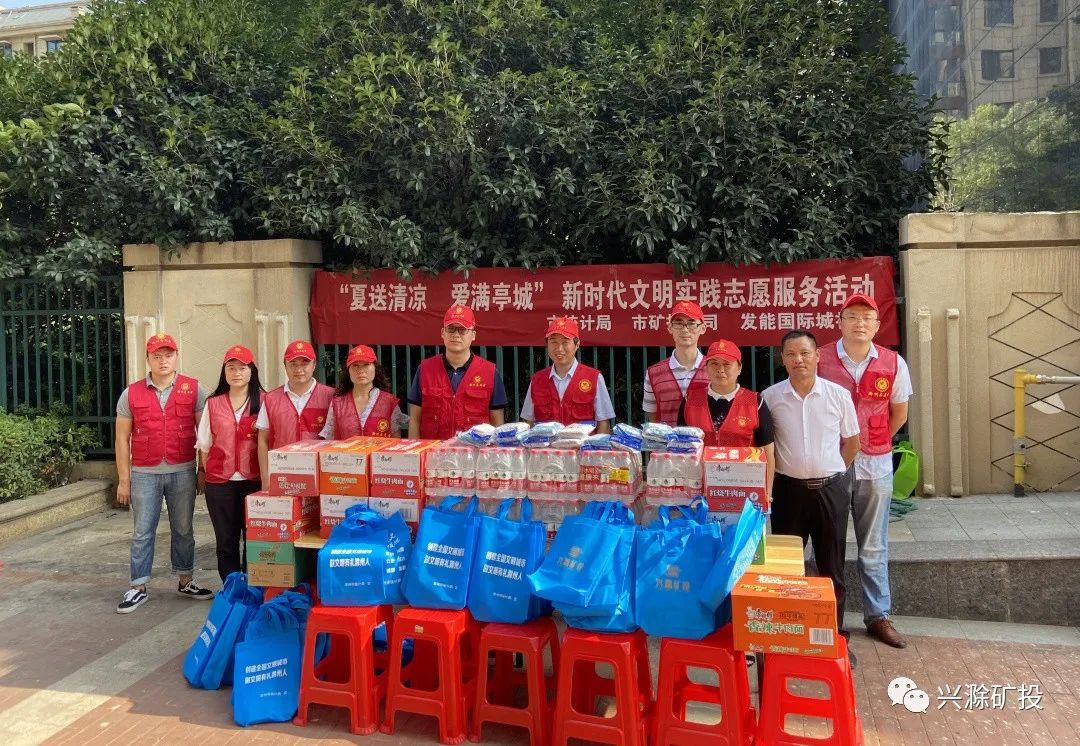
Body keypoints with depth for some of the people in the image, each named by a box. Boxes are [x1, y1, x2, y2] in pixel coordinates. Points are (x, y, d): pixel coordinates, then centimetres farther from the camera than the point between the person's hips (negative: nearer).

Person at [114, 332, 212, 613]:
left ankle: (186, 582, 24)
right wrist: (123, 479, 2)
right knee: (143, 533, 6)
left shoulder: (194, 390, 0)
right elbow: (122, 438, 6)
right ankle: (138, 588, 15)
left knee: (183, 529, 11)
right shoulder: (131, 394, 3)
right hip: (144, 474, 0)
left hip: (183, 472, 0)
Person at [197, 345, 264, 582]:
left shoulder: (263, 401, 1)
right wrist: (203, 473, 8)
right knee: (226, 540, 8)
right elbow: (205, 444, 12)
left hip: (253, 480, -2)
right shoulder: (213, 403, 8)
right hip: (219, 482, 2)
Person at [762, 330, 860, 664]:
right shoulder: (770, 397, -4)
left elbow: (852, 442, 8)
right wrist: (796, 471, 6)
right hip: (789, 488, 0)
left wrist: (829, 472, 8)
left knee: (832, 567, 10)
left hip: (831, 489, 0)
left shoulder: (838, 394, -3)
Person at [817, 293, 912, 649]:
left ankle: (878, 616, 22)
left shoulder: (893, 364, -2)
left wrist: (874, 444, 11)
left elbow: (899, 413, 11)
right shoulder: (820, 360, -7)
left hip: (875, 465, 2)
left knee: (874, 548, 11)